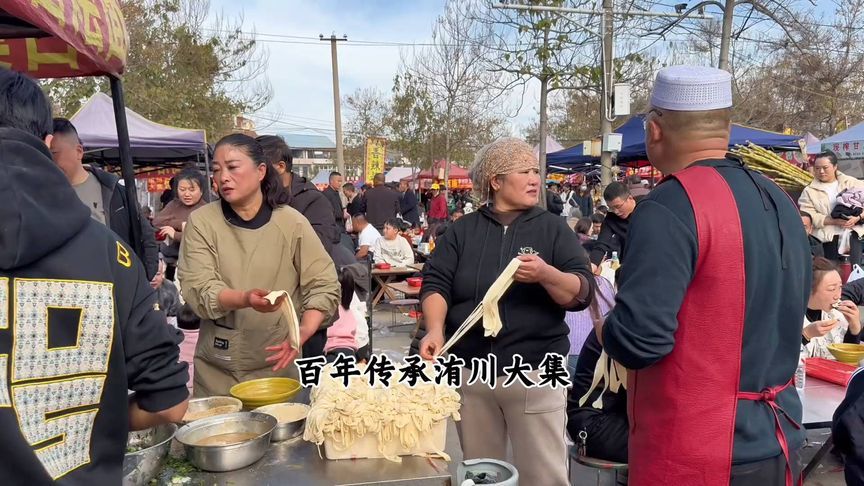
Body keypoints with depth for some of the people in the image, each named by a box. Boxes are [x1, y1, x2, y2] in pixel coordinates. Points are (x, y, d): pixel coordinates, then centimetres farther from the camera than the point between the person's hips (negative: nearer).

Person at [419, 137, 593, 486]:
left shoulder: (553, 228, 2)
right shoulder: (463, 230, 6)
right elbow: (436, 284, -2)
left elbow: (582, 293, -6)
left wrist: (545, 274, -25)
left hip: (535, 371, -1)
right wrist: (435, 329, -20)